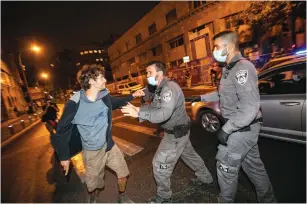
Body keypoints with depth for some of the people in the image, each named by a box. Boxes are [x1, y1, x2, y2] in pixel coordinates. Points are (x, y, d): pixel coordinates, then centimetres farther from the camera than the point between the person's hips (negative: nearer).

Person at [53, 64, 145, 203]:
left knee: (123, 172, 15)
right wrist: (64, 156, -8)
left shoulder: (104, 96, -11)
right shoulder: (75, 104, -23)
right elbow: (63, 129, -13)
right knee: (94, 183, 17)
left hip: (109, 145, 4)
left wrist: (132, 96, 1)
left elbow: (116, 103, 12)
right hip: (92, 151, -3)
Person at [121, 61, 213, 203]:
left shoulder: (169, 88, -27)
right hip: (175, 130, 10)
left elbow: (164, 114, -39)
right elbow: (153, 106, 5)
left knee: (160, 164, 1)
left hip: (177, 132, -10)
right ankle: (205, 178, 50)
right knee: (189, 154, 27)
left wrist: (138, 114, -39)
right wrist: (138, 109, -11)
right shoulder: (160, 89, 6)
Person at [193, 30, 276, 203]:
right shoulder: (230, 69, 10)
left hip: (243, 128, -9)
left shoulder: (242, 68, -22)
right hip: (243, 127, 9)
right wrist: (202, 98, 22)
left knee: (226, 166, 6)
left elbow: (251, 106, -29)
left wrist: (226, 129, -26)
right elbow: (224, 94, 23)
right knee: (253, 165, 22)